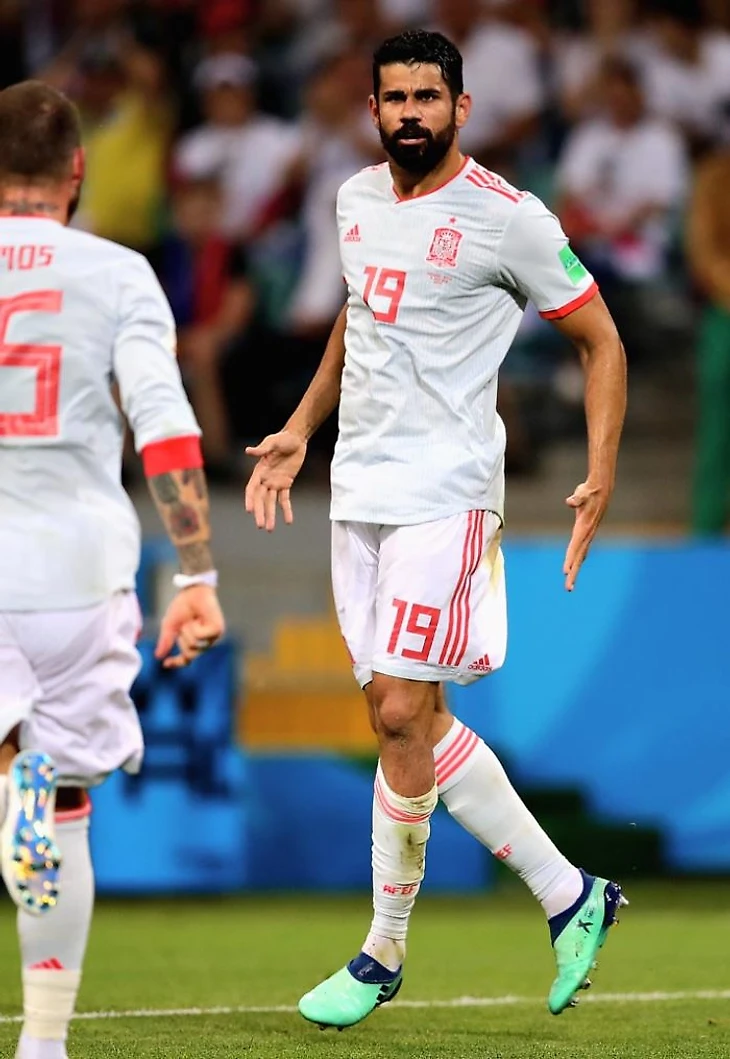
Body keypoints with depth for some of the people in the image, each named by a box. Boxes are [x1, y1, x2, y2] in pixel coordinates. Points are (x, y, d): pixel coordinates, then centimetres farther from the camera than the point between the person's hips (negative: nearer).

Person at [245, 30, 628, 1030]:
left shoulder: (508, 219, -10)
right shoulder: (357, 198, 11)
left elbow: (601, 342, -3)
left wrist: (601, 477, -12)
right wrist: (299, 431, 23)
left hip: (444, 493, -7)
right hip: (359, 489, 7)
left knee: (400, 714, -10)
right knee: (413, 715, 7)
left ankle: (384, 953, 4)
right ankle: (570, 897, 18)